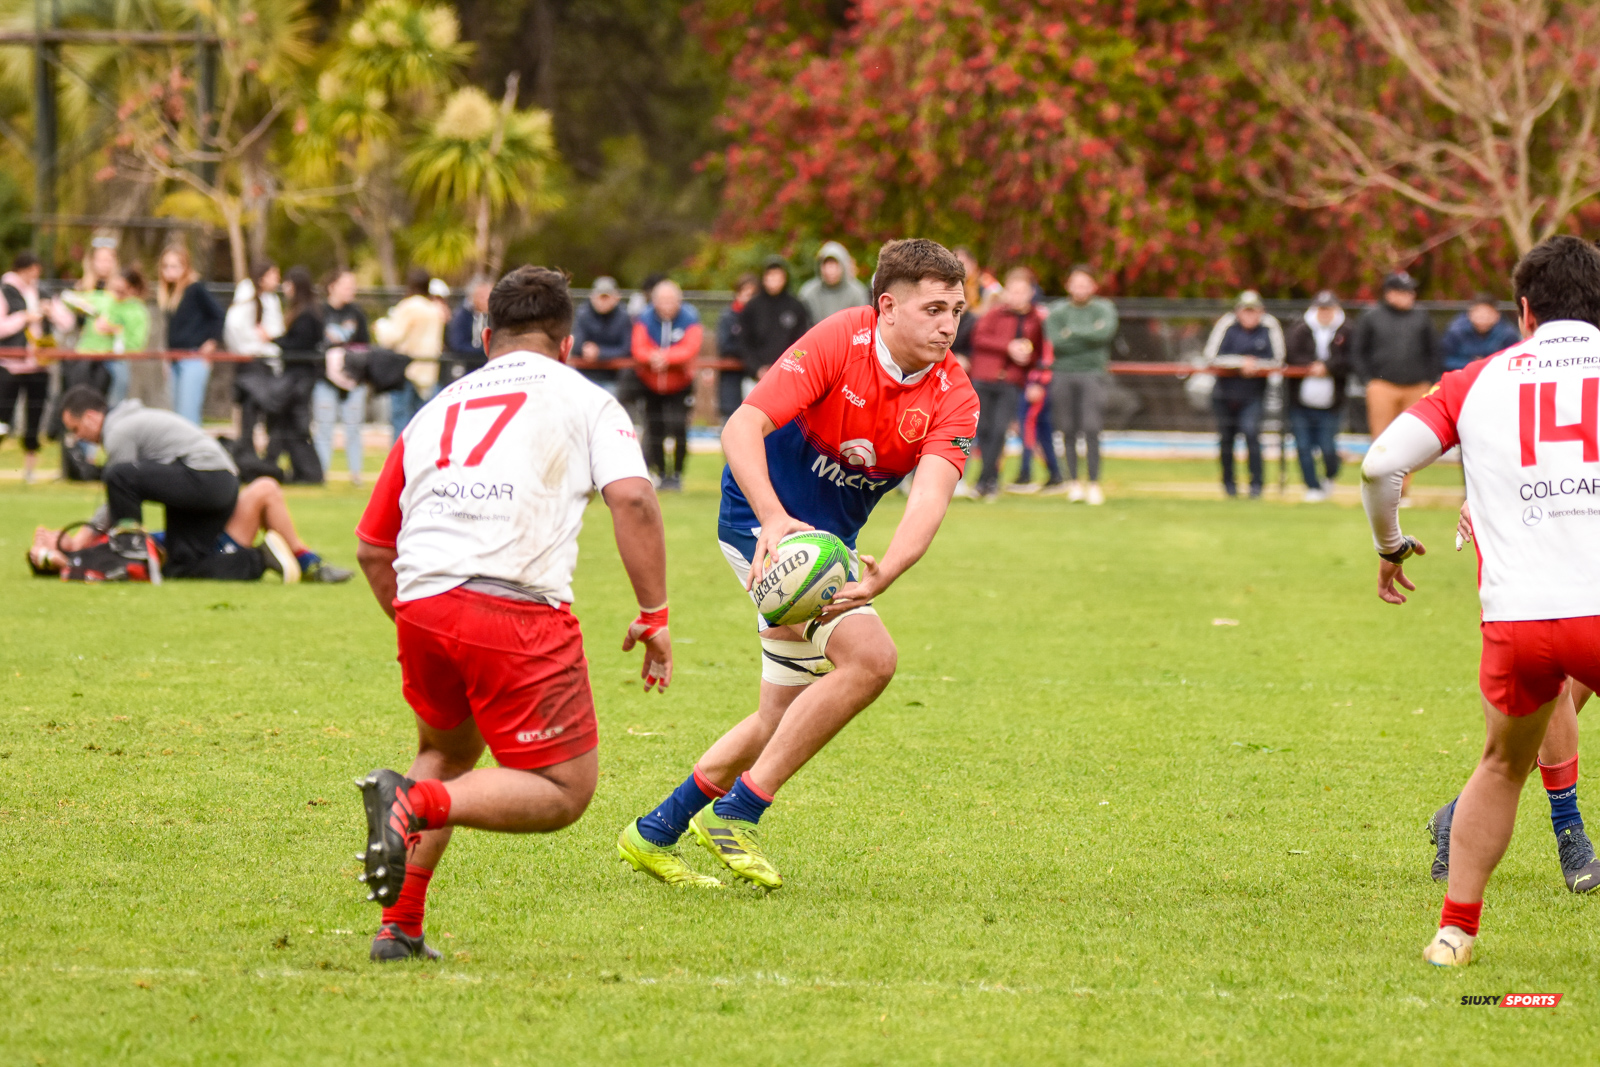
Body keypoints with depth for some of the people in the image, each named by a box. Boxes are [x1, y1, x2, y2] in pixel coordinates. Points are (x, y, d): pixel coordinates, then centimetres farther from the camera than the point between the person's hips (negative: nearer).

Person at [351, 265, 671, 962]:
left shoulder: (434, 410, 26)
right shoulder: (584, 400, 14)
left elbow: (372, 547, 28)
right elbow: (632, 499, -4)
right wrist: (654, 615, 1)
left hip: (420, 603, 5)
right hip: (520, 607, -5)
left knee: (448, 752, 30)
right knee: (566, 791, 5)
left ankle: (399, 929, 19)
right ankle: (419, 804, -19)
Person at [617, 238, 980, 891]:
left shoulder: (953, 397, -10)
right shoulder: (838, 342, -22)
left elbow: (930, 497, -27)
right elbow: (742, 428, -29)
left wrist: (881, 576, -46)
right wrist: (773, 518, -47)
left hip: (829, 542, 7)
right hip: (763, 521, -7)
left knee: (782, 722, 13)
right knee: (869, 657, -23)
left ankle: (655, 835, 29)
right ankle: (735, 813, -16)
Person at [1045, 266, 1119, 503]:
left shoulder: (1103, 310, 7)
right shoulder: (1057, 312, 8)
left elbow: (1105, 333, -12)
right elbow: (1056, 342, -6)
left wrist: (1073, 332, -8)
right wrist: (1089, 335, -7)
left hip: (1092, 374, -2)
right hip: (1063, 375, 2)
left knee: (1091, 430, -11)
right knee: (1069, 431, 1)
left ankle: (1094, 484, -9)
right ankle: (1074, 482, 9)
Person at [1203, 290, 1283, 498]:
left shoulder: (1269, 327, -6)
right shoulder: (1227, 325, -7)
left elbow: (1277, 360, -3)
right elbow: (1211, 357, -11)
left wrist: (1254, 365, -18)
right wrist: (1240, 363, -19)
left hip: (1254, 393, -1)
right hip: (1226, 389, 1)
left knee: (1251, 431, -18)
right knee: (1226, 437, 8)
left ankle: (1256, 483, -12)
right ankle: (1229, 482, 26)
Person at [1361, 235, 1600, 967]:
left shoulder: (1480, 381, 11)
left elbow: (1381, 463, 4)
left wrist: (1390, 546, 21)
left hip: (1516, 618, 2)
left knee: (1503, 767, 24)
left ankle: (1455, 929, 24)